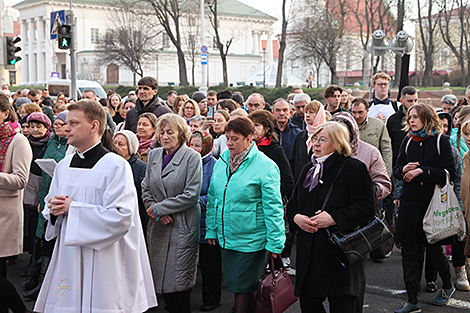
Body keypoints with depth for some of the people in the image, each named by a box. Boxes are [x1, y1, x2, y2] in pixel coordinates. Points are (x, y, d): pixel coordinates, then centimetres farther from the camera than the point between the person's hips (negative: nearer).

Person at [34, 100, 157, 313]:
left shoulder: (116, 166, -10)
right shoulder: (63, 166, 11)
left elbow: (121, 217, -19)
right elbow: (49, 205, 22)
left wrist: (73, 208, -16)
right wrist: (54, 209, -4)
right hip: (67, 259, 6)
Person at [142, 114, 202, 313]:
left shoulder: (192, 157, -7)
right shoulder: (154, 155, 10)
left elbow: (191, 195, -13)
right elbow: (146, 189, 12)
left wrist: (159, 208, -12)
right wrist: (156, 212, -6)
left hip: (183, 227, -5)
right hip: (158, 227, 5)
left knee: (180, 282, -2)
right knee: (161, 278, 8)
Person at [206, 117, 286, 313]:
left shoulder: (265, 166, -13)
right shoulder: (221, 162, 6)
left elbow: (273, 207, -13)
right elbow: (213, 198, 15)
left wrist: (274, 242, -14)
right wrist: (211, 229, 13)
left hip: (251, 241, -6)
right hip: (225, 238, 6)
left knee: (244, 289, 1)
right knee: (233, 285, 15)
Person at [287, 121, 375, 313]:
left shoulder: (354, 169, -7)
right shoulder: (309, 169, 15)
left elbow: (366, 208, -14)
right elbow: (293, 204, 20)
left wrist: (334, 218, -21)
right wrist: (296, 217, -3)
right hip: (309, 254, 6)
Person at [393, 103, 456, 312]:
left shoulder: (441, 141, -3)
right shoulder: (408, 143, 10)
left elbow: (450, 172, -10)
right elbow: (396, 171, 15)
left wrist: (422, 171, -17)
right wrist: (404, 170, -7)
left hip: (433, 201, -4)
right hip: (410, 203, 4)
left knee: (433, 248, 3)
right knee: (409, 250, 0)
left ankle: (447, 285, 32)